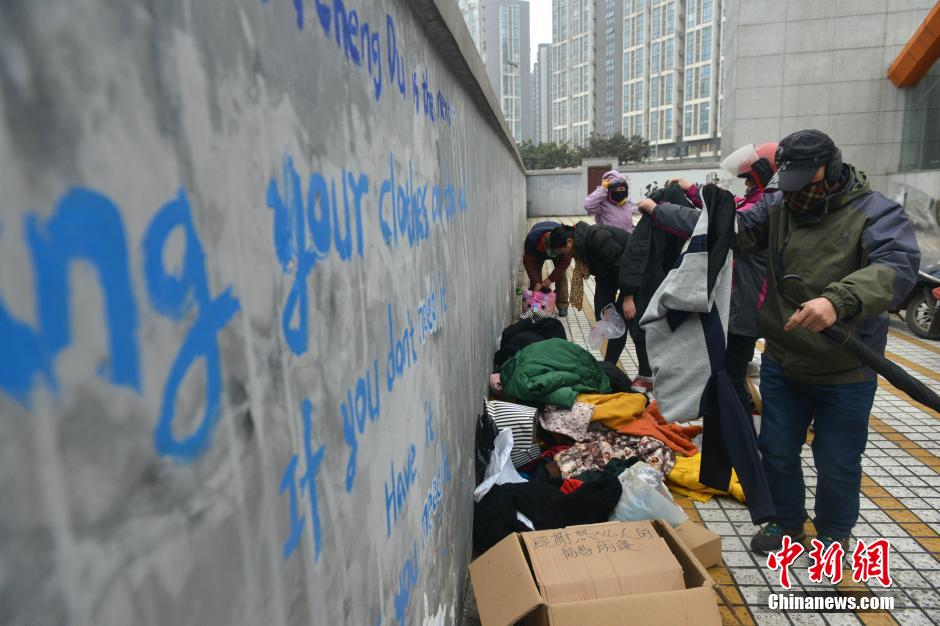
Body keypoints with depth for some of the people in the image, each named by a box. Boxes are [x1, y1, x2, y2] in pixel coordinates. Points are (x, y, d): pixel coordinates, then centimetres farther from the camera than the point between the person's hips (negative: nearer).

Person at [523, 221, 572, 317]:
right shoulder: (531, 239, -43)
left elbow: (565, 262, -29)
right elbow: (529, 262, -31)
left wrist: (550, 279, -31)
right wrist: (537, 282, -35)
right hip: (537, 251, 0)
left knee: (561, 274, -15)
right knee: (535, 273, -13)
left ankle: (562, 306, -10)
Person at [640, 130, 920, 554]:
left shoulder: (875, 213, -14)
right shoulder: (777, 207, -1)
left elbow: (897, 266, -30)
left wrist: (839, 301, -48)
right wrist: (660, 211, -11)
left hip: (846, 372, -3)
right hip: (782, 363, 4)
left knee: (837, 462, 12)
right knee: (777, 451, 17)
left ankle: (834, 534, 40)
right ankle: (786, 522, 42)